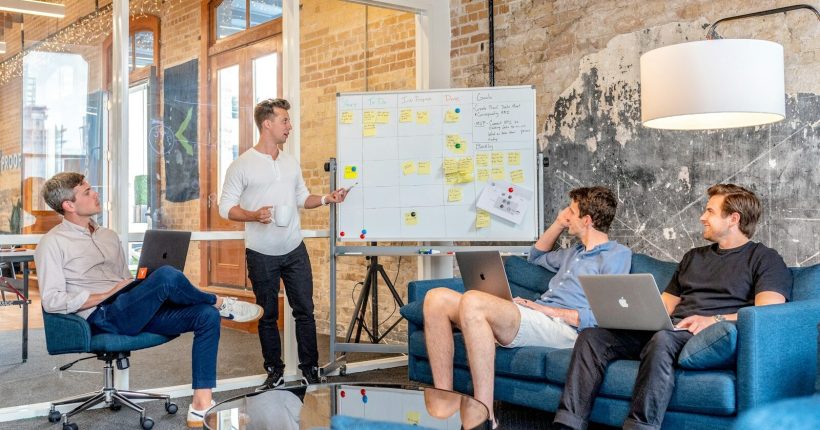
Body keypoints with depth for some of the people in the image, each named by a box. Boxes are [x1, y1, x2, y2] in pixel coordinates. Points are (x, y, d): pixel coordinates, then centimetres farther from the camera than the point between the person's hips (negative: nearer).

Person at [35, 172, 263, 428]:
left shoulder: (108, 236, 23)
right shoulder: (52, 244, 0)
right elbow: (52, 301, -10)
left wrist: (144, 289, 2)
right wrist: (108, 295, -12)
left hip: (135, 312, 8)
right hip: (103, 317, -7)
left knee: (207, 316, -15)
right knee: (166, 275, -31)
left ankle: (201, 407, -19)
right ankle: (220, 303, -1)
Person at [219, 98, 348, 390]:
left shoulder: (291, 163, 9)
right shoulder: (242, 165, -7)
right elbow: (226, 207, -8)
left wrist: (326, 199, 0)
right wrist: (254, 216, -24)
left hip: (295, 250, 4)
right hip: (261, 255, -4)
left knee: (305, 310, 4)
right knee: (268, 316, 8)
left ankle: (310, 370, 15)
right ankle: (275, 372, 21)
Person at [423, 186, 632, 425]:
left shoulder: (617, 255, 3)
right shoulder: (575, 252, 30)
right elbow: (536, 257, 49)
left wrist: (550, 310, -11)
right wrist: (559, 224, 34)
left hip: (562, 327, -9)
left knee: (472, 301, -34)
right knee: (437, 299, -9)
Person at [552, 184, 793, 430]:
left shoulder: (764, 259, 8)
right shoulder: (693, 257, 30)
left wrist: (715, 320, -21)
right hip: (668, 329, 7)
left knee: (663, 339, -40)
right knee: (592, 336, -15)